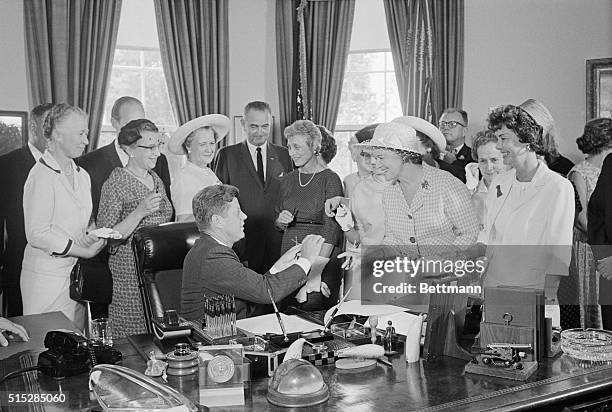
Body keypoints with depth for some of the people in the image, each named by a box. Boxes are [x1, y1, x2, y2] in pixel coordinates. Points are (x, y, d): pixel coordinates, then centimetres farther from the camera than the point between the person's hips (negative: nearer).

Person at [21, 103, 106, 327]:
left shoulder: (82, 175, 13)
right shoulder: (41, 176, -13)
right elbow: (38, 234, -18)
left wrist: (95, 235, -1)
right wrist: (85, 251, -17)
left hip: (77, 273, 7)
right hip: (47, 277, -7)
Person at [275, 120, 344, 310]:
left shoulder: (330, 179, -7)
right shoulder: (286, 181, 11)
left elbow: (332, 227, -15)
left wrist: (318, 264, -25)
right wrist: (280, 221, -3)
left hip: (322, 255, -5)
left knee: (315, 308, -10)